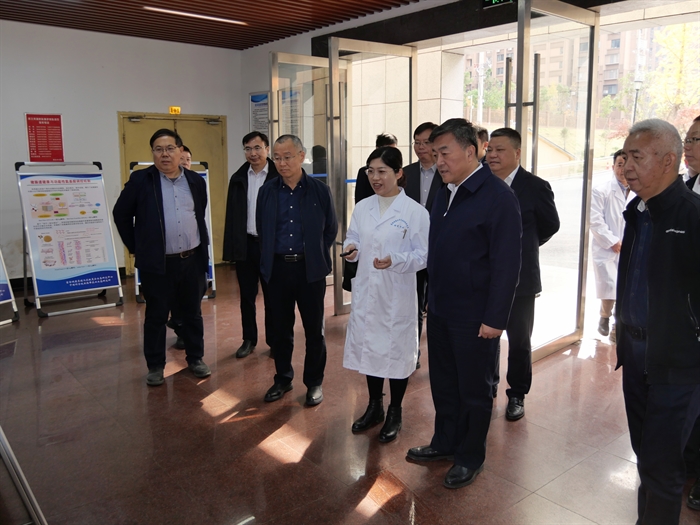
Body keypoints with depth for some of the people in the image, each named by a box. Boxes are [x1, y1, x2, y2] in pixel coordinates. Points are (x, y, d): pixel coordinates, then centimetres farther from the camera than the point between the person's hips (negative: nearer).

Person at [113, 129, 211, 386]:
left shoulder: (196, 181, 5)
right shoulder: (141, 179, -4)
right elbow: (121, 214, 3)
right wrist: (135, 247, 2)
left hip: (192, 259, 3)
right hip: (157, 262, -3)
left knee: (192, 313, 13)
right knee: (156, 316, 7)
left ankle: (195, 359, 28)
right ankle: (155, 366, 21)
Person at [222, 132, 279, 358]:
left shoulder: (278, 177, -5)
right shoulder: (238, 178, 7)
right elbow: (231, 215, 7)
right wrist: (230, 247, 1)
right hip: (244, 245, 4)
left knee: (272, 297, 8)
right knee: (247, 296, 12)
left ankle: (274, 340, 20)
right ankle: (249, 340, 25)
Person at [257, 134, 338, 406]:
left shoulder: (320, 190, -3)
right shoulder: (267, 191, 3)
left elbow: (331, 229, 5)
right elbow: (261, 229, 14)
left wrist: (316, 255, 6)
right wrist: (269, 258, 11)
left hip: (310, 269, -2)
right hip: (277, 269, 2)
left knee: (314, 330, 7)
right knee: (281, 329, 12)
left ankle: (314, 383, 22)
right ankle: (283, 378, 29)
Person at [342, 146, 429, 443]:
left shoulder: (415, 212, -9)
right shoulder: (362, 208, 5)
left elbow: (423, 256, -9)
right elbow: (354, 241, 12)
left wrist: (394, 260, -25)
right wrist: (351, 249, -11)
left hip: (397, 294, -4)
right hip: (366, 291, 5)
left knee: (397, 351, 8)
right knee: (368, 347, 14)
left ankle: (394, 414, 28)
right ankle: (374, 407, 35)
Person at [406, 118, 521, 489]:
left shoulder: (497, 196, -16)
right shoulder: (445, 192, 9)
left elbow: (506, 263, -17)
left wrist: (494, 319, -18)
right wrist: (432, 298, 12)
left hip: (474, 316, -7)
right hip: (440, 309, 7)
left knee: (474, 389, 10)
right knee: (443, 382, 19)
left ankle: (471, 457, 28)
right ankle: (445, 442, 38)